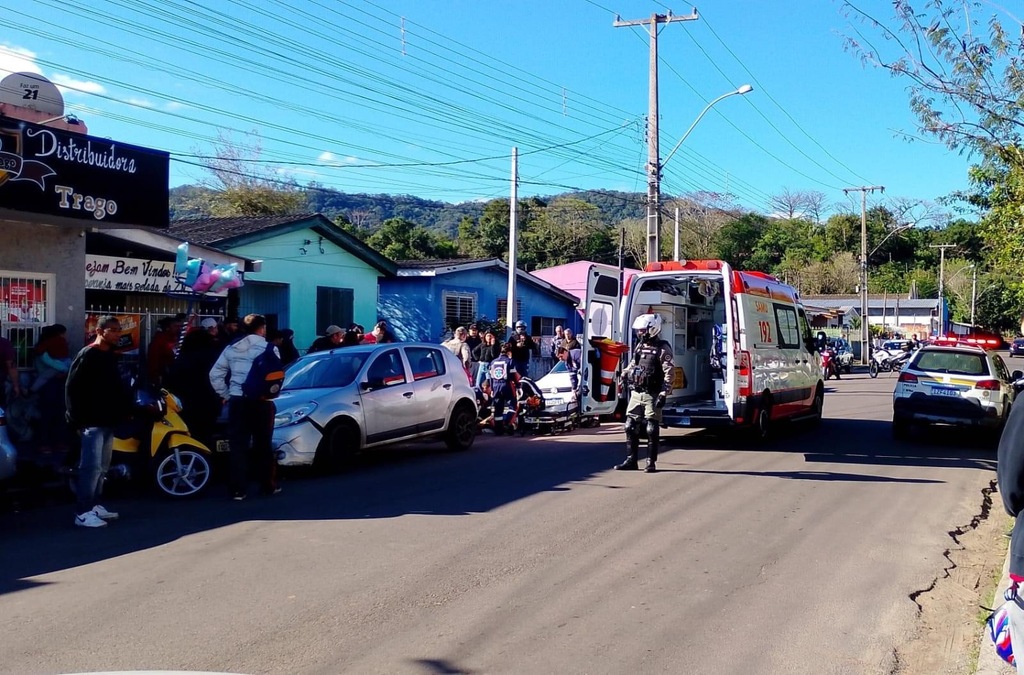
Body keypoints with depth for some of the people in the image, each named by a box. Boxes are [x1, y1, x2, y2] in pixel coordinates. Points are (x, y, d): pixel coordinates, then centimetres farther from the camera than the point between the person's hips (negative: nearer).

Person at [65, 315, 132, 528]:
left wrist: (124, 410, 10)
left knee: (102, 467, 14)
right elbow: (72, 388, -14)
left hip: (108, 421, 9)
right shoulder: (87, 355, -10)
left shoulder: (111, 356, 14)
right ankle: (82, 512, -7)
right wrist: (77, 419, -16)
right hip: (92, 422, -9)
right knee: (92, 466, -10)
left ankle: (93, 505, 23)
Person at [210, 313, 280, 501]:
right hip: (261, 401, -3)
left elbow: (215, 375, 7)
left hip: (237, 401, 3)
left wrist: (226, 395, 13)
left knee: (238, 445, 3)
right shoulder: (269, 349, -2)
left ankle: (239, 489, 1)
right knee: (263, 445, 8)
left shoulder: (232, 349, 10)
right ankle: (269, 486, 17)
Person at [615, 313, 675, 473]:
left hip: (652, 395, -7)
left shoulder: (663, 348, -9)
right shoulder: (639, 346, 12)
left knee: (652, 430, -1)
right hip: (636, 393, 7)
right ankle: (631, 460, 16)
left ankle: (651, 462, 7)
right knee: (631, 427, 7)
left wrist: (663, 395, -19)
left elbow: (669, 374, -14)